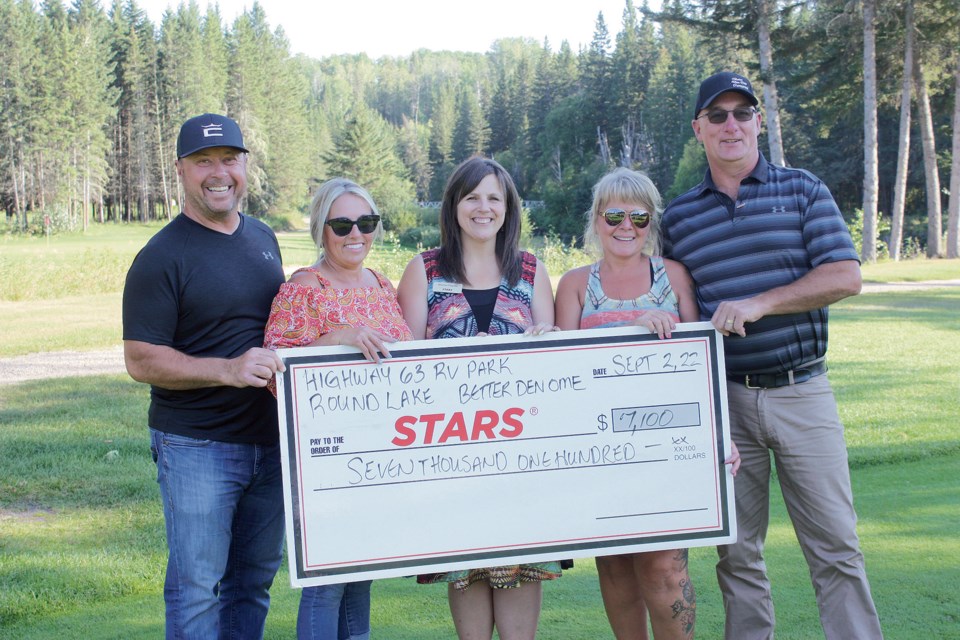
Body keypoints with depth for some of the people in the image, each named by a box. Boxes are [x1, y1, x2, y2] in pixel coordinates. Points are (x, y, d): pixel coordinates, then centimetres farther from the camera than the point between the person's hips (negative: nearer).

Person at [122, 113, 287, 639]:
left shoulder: (263, 238, 10)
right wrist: (228, 370, -26)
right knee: (198, 586, 0)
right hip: (197, 446, -6)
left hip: (270, 440, 6)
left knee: (255, 580, 14)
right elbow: (141, 360, -15)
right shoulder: (162, 256, -11)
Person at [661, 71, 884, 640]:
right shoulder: (678, 217, 9)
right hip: (722, 397, 2)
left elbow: (845, 276, -7)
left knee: (836, 546, 0)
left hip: (802, 392, -1)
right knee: (738, 552, 8)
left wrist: (760, 303, -16)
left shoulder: (803, 190, 4)